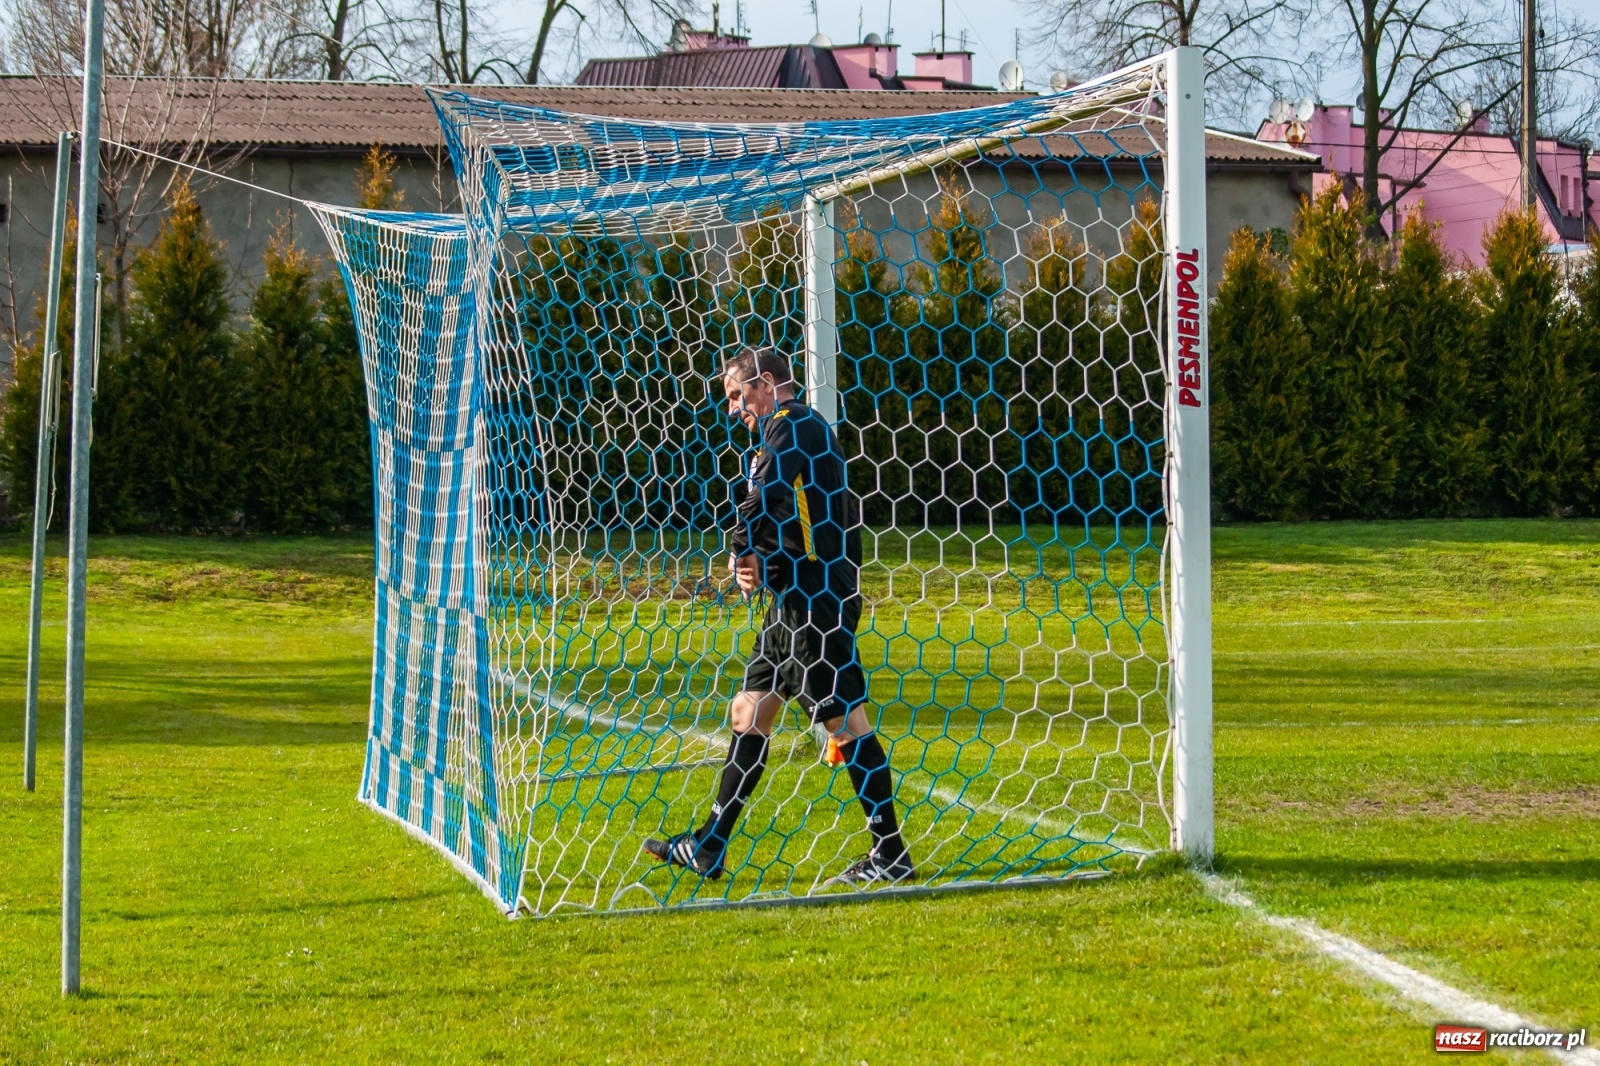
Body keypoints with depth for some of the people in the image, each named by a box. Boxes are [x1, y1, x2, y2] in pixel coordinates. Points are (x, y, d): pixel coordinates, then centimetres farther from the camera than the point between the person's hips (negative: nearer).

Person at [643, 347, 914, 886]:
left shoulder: (791, 426, -9)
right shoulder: (796, 429, 21)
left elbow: (761, 504, -18)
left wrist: (738, 552, 1)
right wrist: (755, 564, 0)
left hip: (816, 599, -11)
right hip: (798, 597, 11)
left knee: (844, 718, -8)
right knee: (749, 711, 12)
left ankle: (892, 856, -3)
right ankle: (707, 847, 18)